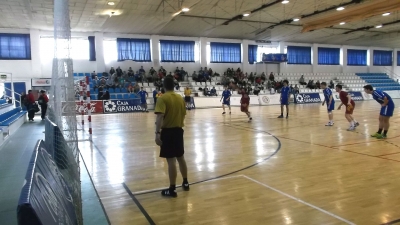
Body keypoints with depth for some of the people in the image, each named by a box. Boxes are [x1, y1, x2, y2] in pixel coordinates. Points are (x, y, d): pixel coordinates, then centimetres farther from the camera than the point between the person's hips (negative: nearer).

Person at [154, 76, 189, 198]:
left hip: (168, 131, -6)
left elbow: (160, 117, -24)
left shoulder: (163, 98, -13)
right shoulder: (180, 98, 7)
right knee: (181, 157, 19)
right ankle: (185, 183, 31)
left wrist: (157, 133, -26)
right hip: (178, 130, 7)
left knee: (171, 160, -2)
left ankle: (172, 189, 6)